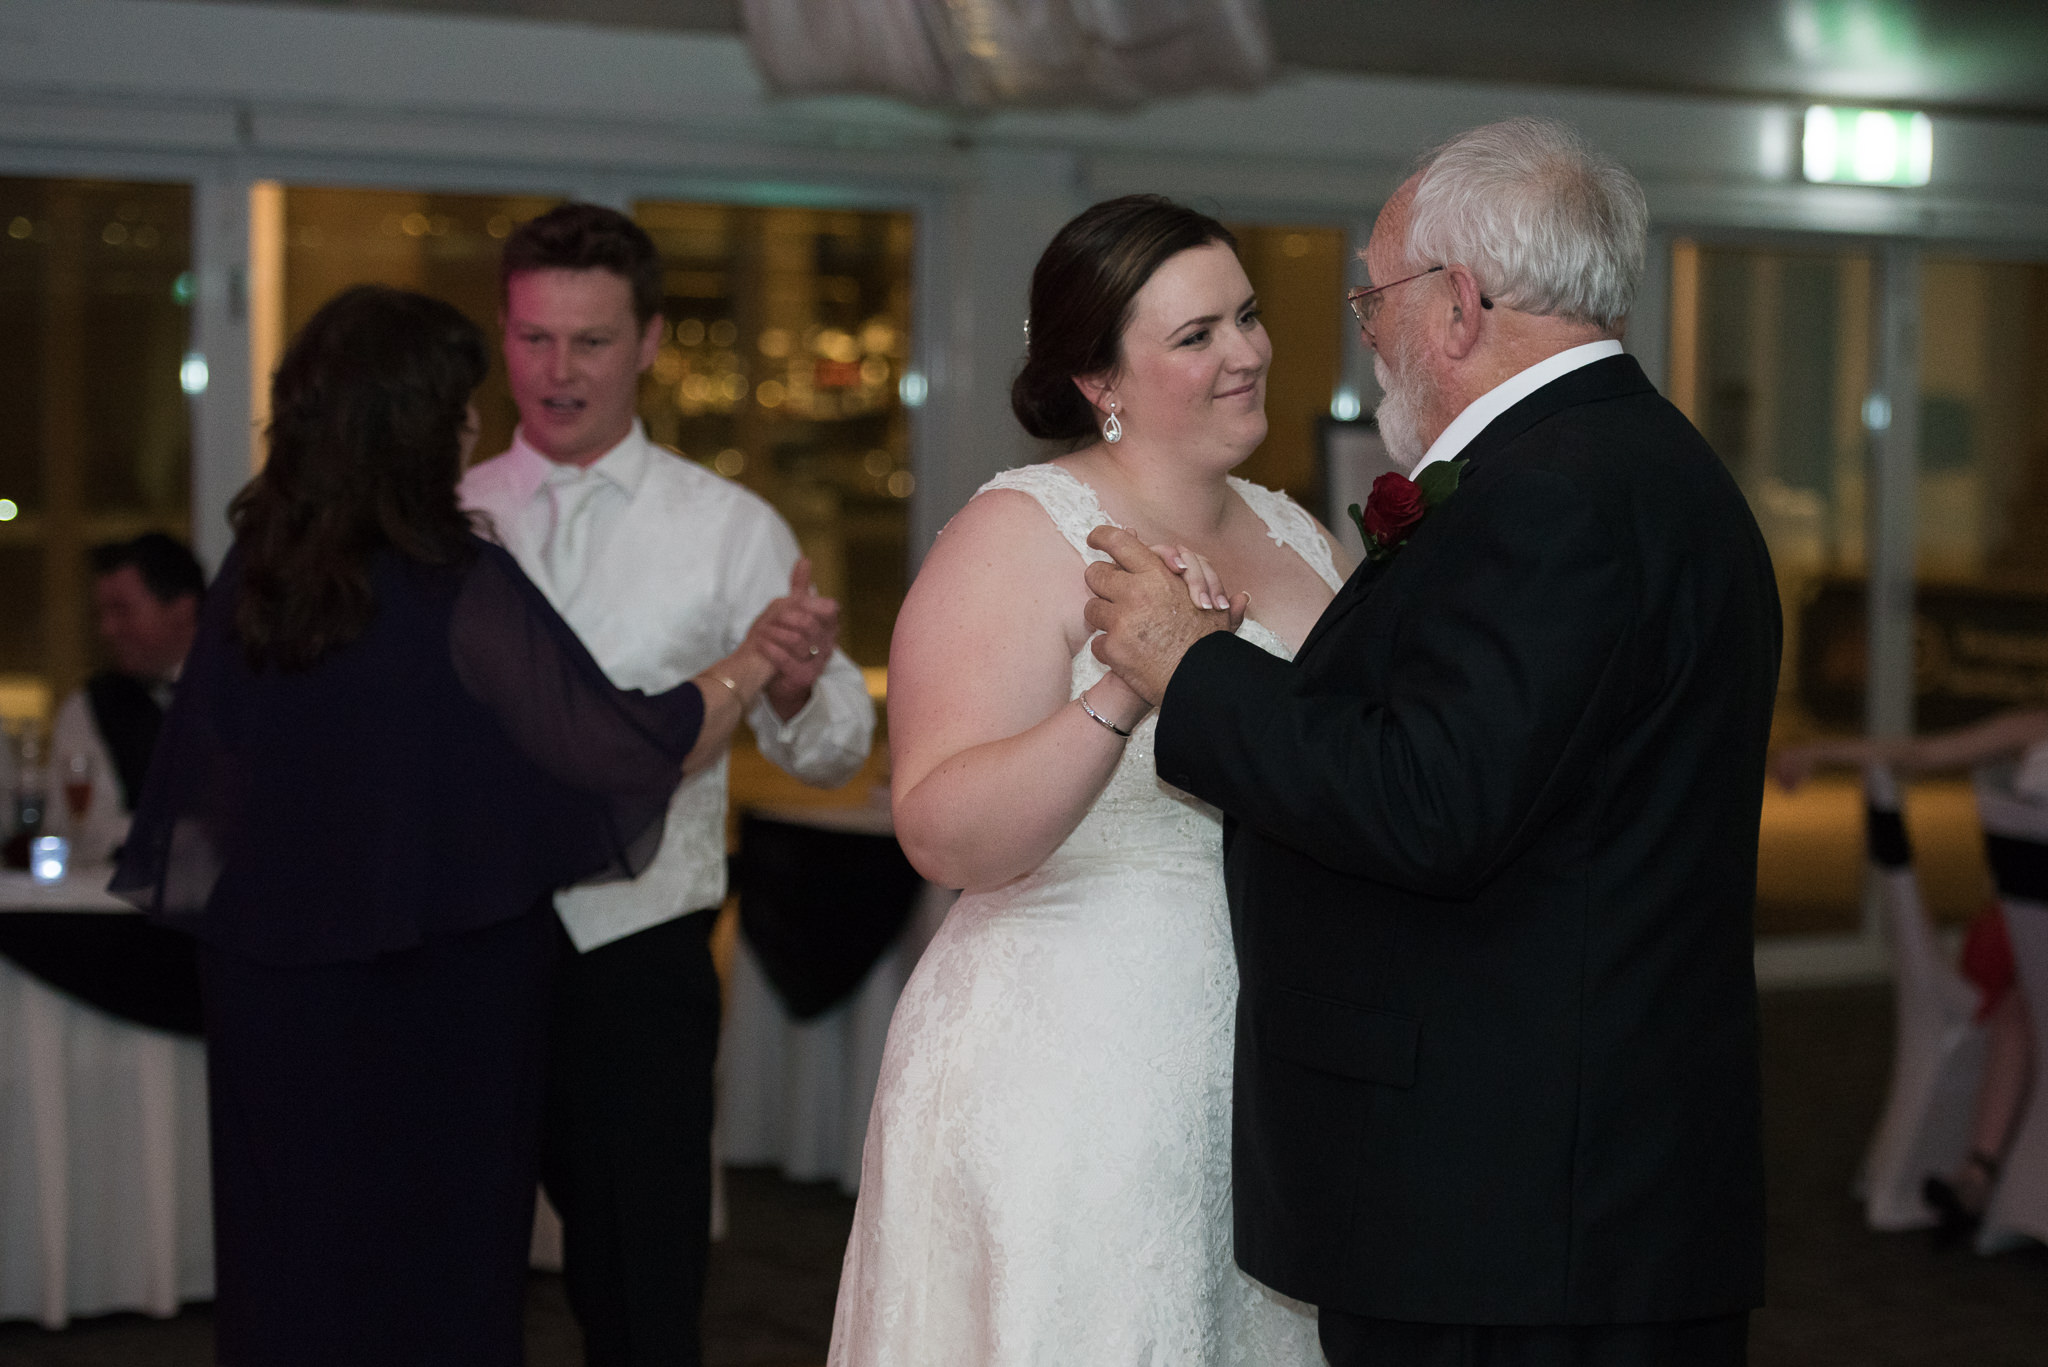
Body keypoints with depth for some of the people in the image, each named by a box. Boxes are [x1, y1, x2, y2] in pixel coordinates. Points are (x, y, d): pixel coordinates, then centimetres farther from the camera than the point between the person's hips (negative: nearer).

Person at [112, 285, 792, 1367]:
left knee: (292, 1261, 13)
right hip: (439, 992, -4)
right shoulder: (463, 589, -18)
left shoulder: (253, 574, -2)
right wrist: (752, 665, -5)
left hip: (274, 988, 5)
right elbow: (626, 748, -19)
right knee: (438, 1262, 9)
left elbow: (202, 773, 8)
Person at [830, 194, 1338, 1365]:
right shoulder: (1024, 533, -10)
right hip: (1075, 1081, -6)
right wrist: (1123, 696, -33)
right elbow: (945, 835, -21)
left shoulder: (1299, 540, 10)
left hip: (1274, 1087, 6)